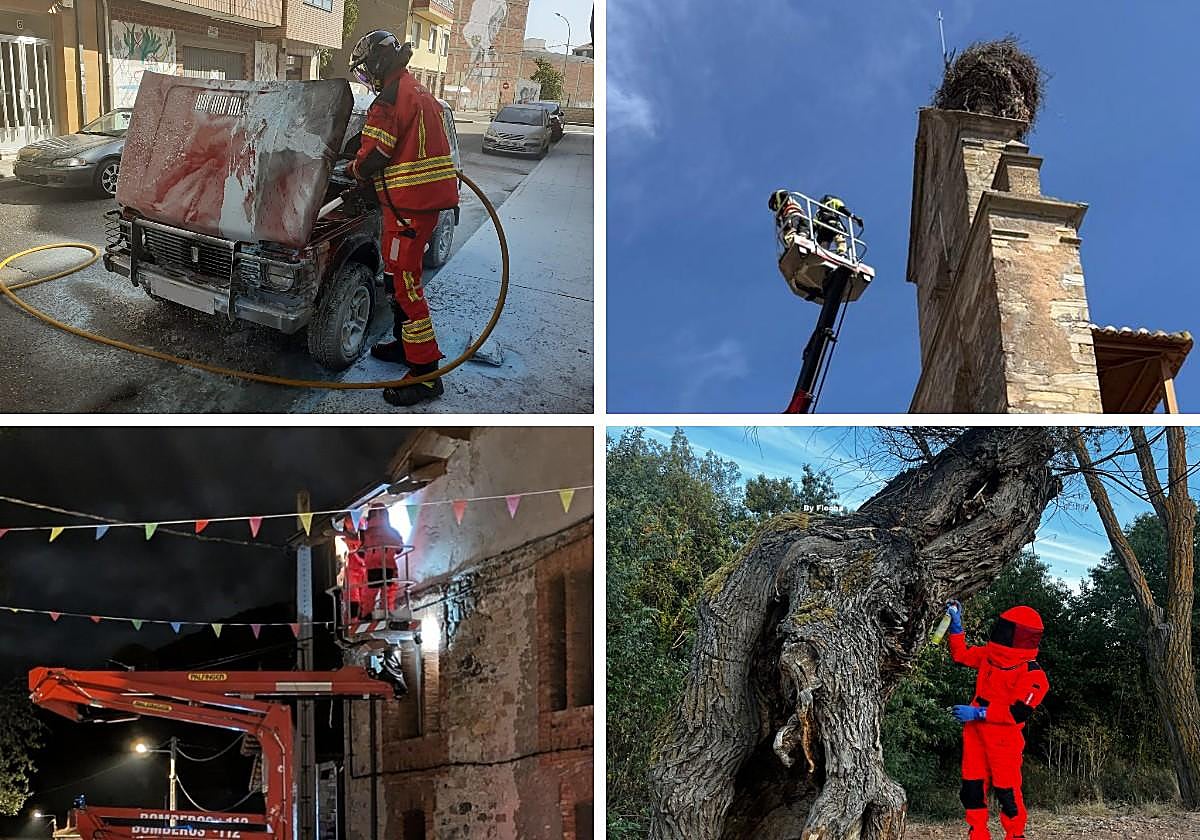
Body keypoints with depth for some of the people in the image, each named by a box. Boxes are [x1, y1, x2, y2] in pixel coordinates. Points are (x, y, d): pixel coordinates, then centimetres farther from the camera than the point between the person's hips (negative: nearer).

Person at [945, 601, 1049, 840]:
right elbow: (960, 654, 20)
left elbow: (1019, 713, -21)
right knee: (972, 786, 9)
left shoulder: (1032, 674, -16)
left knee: (1006, 790, -2)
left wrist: (978, 713, -21)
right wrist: (956, 625, 10)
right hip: (975, 732, 7)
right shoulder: (990, 655, 6)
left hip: (1004, 739, -7)